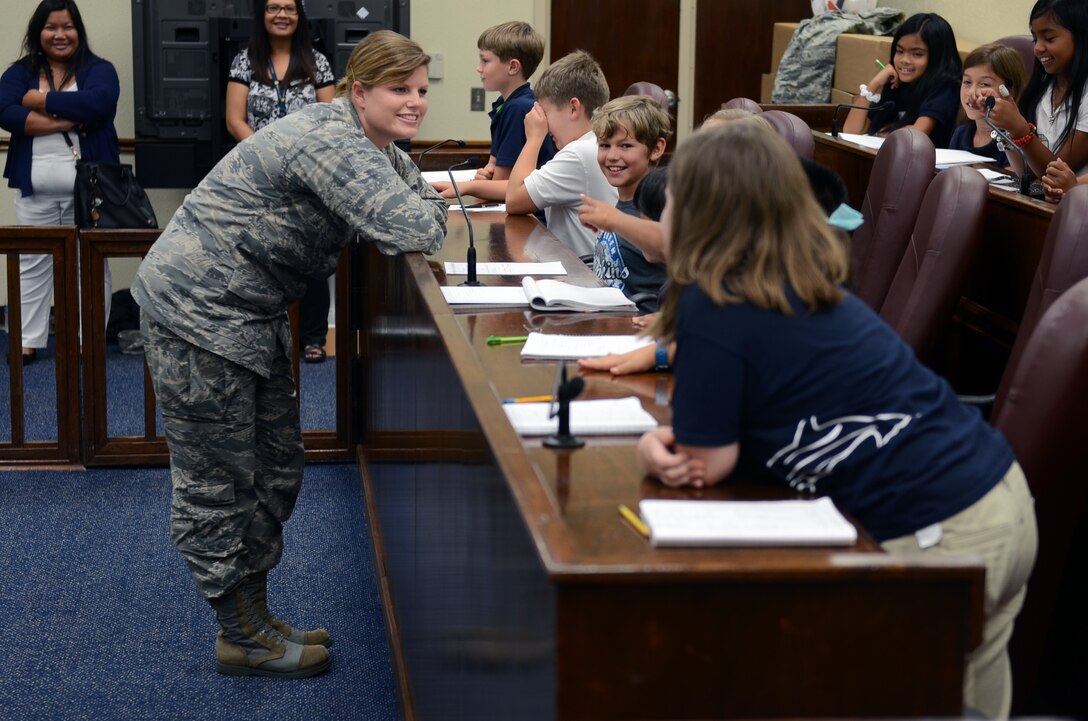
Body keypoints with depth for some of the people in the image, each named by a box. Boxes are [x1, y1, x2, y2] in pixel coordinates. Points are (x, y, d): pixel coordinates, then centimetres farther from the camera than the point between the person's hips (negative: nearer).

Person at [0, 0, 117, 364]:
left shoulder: (99, 70, 3)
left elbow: (96, 103, -18)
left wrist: (40, 99, -11)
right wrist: (66, 120, -17)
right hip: (35, 191, 2)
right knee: (31, 264, 6)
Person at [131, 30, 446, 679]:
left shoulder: (382, 150, 8)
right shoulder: (329, 143, -24)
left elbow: (425, 202, 16)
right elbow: (412, 230, -31)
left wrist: (425, 212, -6)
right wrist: (429, 214, -8)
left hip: (254, 313, 10)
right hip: (196, 311, -10)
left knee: (275, 473, 16)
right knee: (218, 481, 2)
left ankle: (253, 618, 30)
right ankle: (244, 637, 13)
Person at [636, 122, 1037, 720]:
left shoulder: (714, 307, -16)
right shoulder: (796, 287, 11)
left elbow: (706, 463, -10)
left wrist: (655, 448, 10)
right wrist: (669, 443, 1)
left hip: (939, 537, -10)